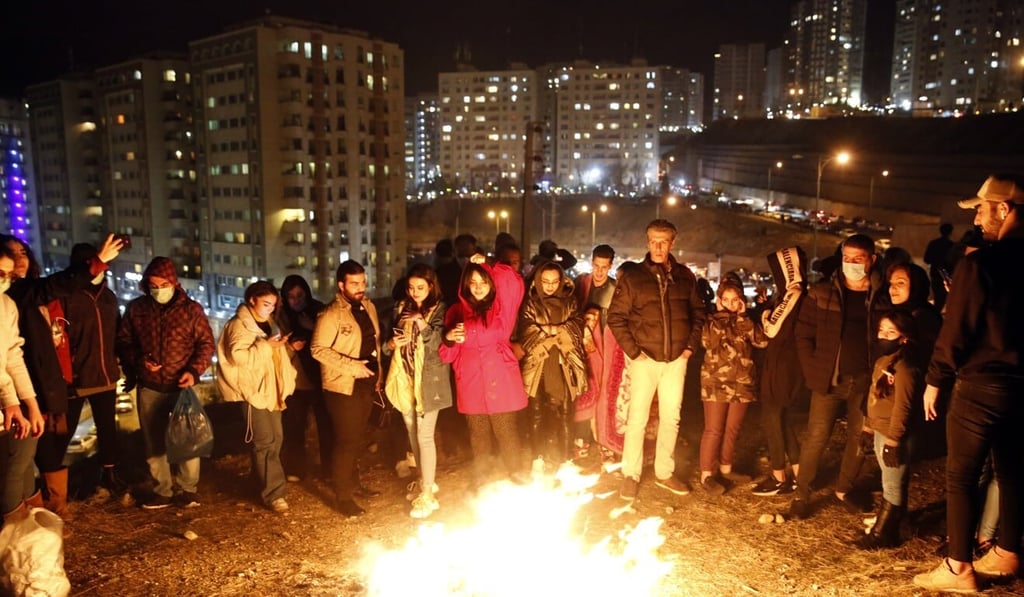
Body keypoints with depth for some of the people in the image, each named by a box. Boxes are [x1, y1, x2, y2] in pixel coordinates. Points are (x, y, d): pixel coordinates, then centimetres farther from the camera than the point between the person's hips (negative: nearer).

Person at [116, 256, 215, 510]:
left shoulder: (191, 308, -3)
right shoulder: (135, 309, 3)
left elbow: (207, 343, -1)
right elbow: (122, 342, 10)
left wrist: (194, 370, -16)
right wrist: (138, 360, -10)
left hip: (181, 386, -3)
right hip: (149, 387, 3)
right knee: (154, 442, 11)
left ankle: (188, 489, 17)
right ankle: (163, 490, 24)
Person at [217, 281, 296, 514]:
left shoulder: (268, 323, 16)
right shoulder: (239, 325, -10)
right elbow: (238, 356, -24)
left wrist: (281, 345, 12)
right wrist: (266, 346, -24)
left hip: (271, 389, 9)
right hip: (253, 390, -9)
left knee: (276, 438, 14)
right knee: (265, 442, -11)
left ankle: (266, 481, 30)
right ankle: (273, 493, -8)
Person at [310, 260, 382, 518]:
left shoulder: (368, 306, 7)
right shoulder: (331, 314, -16)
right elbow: (318, 349, -19)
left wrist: (377, 372, 13)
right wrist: (351, 365, -23)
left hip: (366, 384, 7)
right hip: (343, 387, -7)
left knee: (356, 439, 20)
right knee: (346, 442, -1)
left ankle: (353, 482, 36)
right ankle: (342, 497, 11)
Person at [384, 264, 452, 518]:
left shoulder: (439, 310, -6)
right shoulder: (401, 308, 9)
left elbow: (440, 344, -17)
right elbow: (391, 341, 16)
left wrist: (422, 324, -28)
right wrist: (391, 344, -6)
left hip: (429, 380, -6)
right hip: (405, 378, 6)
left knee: (425, 435, -8)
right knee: (412, 432, 15)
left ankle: (428, 494, -1)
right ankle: (424, 480, 33)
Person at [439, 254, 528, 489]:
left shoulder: (502, 306, 2)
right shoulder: (456, 311, 5)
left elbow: (515, 284, -19)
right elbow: (448, 355, 7)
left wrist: (489, 264, -16)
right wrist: (449, 339, -14)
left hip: (501, 381, -1)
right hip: (472, 383, 2)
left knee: (507, 432, 4)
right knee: (478, 434, 13)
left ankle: (517, 476, 23)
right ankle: (480, 479, 30)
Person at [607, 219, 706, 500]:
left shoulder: (685, 276, 6)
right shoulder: (632, 275, -4)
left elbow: (698, 312, 15)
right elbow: (616, 317, -5)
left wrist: (692, 344, 4)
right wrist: (633, 351, -11)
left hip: (676, 359, 4)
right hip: (645, 359, -3)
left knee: (671, 417, 12)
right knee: (637, 418, 0)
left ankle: (664, 472, 25)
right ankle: (631, 475, 13)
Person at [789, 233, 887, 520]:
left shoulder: (881, 297, 2)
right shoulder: (821, 293, -1)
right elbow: (804, 335, 1)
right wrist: (813, 372, -5)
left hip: (865, 381, 2)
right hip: (829, 379, -2)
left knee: (860, 439, 11)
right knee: (816, 438, -3)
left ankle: (843, 490, 30)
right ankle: (801, 495, 8)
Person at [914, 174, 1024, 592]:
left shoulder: (979, 264, -16)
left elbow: (955, 331, -14)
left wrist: (934, 381, -3)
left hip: (980, 386, -7)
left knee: (961, 476, 2)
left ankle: (958, 569, 9)